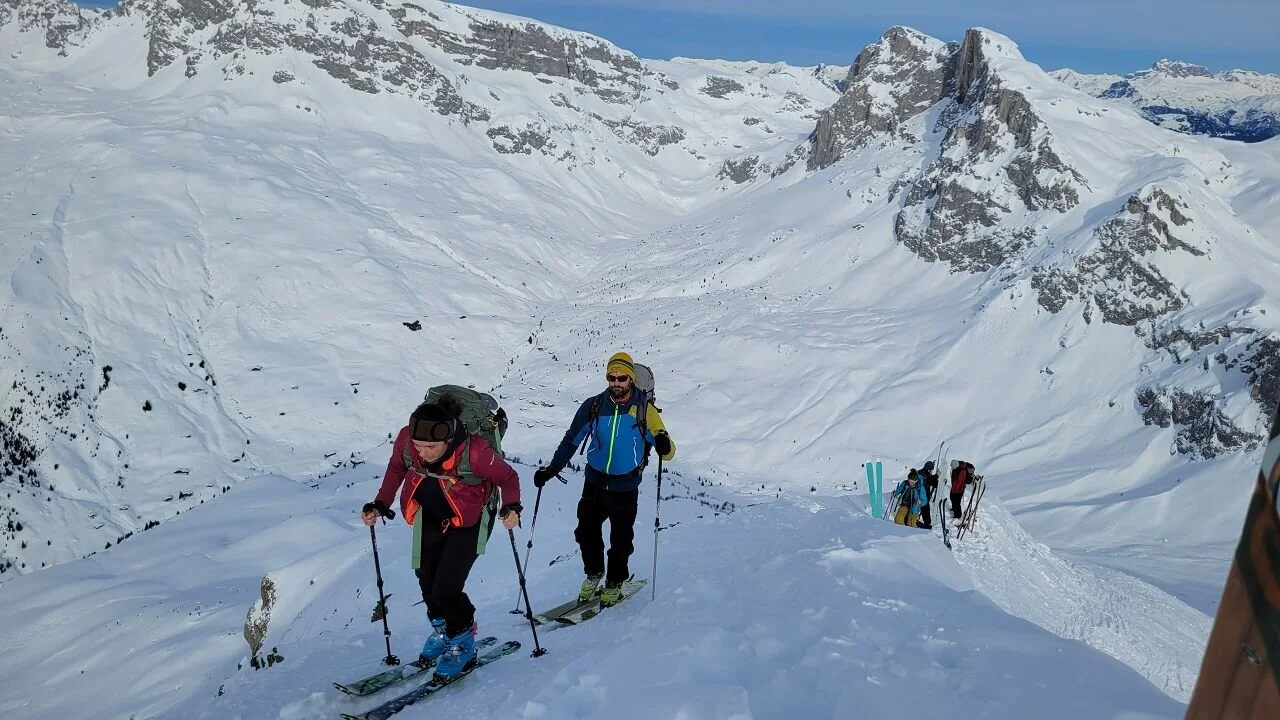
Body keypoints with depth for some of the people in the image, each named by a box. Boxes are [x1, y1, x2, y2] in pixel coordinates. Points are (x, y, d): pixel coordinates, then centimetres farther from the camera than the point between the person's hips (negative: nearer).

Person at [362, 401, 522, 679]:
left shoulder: (473, 452, -35)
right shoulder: (405, 439, -23)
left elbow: (508, 477, -18)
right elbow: (396, 467, 1)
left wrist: (511, 506, -35)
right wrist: (380, 504, -6)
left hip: (468, 521, -5)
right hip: (429, 518, 5)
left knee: (446, 588, -12)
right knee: (427, 583, 9)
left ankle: (462, 642, 15)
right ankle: (442, 629, 39)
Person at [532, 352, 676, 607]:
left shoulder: (644, 409, -10)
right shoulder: (593, 406, -4)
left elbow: (668, 452, -12)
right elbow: (571, 440, 6)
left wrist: (665, 446, -36)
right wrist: (551, 469, 0)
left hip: (625, 487, -2)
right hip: (595, 482, 2)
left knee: (620, 539, 5)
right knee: (586, 531, 7)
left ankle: (614, 584, 28)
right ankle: (593, 573, 33)